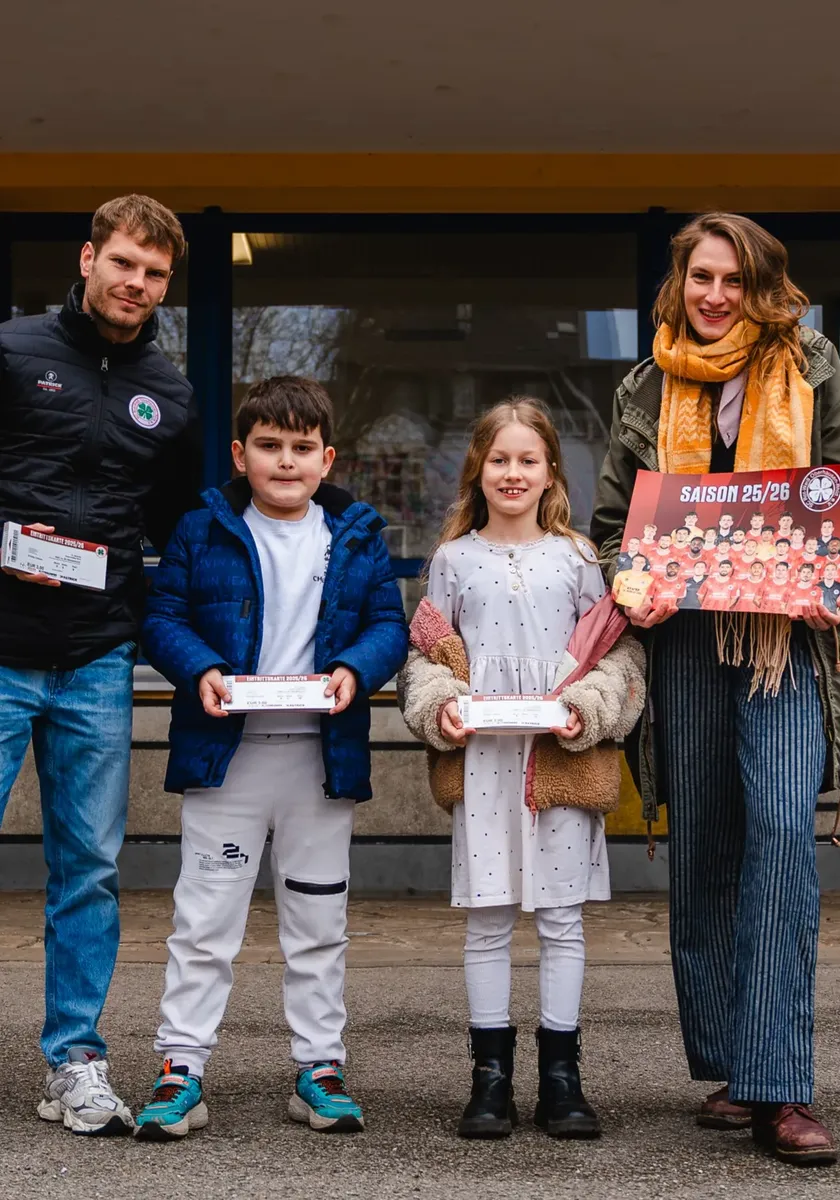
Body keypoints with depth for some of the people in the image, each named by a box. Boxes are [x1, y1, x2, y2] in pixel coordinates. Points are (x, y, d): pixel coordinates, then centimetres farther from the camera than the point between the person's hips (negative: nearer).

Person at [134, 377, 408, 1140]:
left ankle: (319, 1067, 21)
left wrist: (356, 669, -15)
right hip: (225, 753, -1)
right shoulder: (203, 532, 1)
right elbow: (164, 616, 0)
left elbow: (389, 624, 4)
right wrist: (201, 670, -18)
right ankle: (181, 1070, 9)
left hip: (323, 755, 2)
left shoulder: (358, 536, 5)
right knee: (205, 919, 2)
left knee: (319, 920, 11)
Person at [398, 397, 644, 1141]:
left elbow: (616, 648, 5)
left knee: (562, 916, 4)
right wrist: (437, 705, -8)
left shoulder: (575, 556, 6)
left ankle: (561, 1074, 14)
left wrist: (587, 708, -11)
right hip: (481, 761, 0)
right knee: (487, 918, 4)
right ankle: (491, 1073, 13)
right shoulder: (454, 558, 8)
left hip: (564, 761, 0)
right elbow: (425, 650, 10)